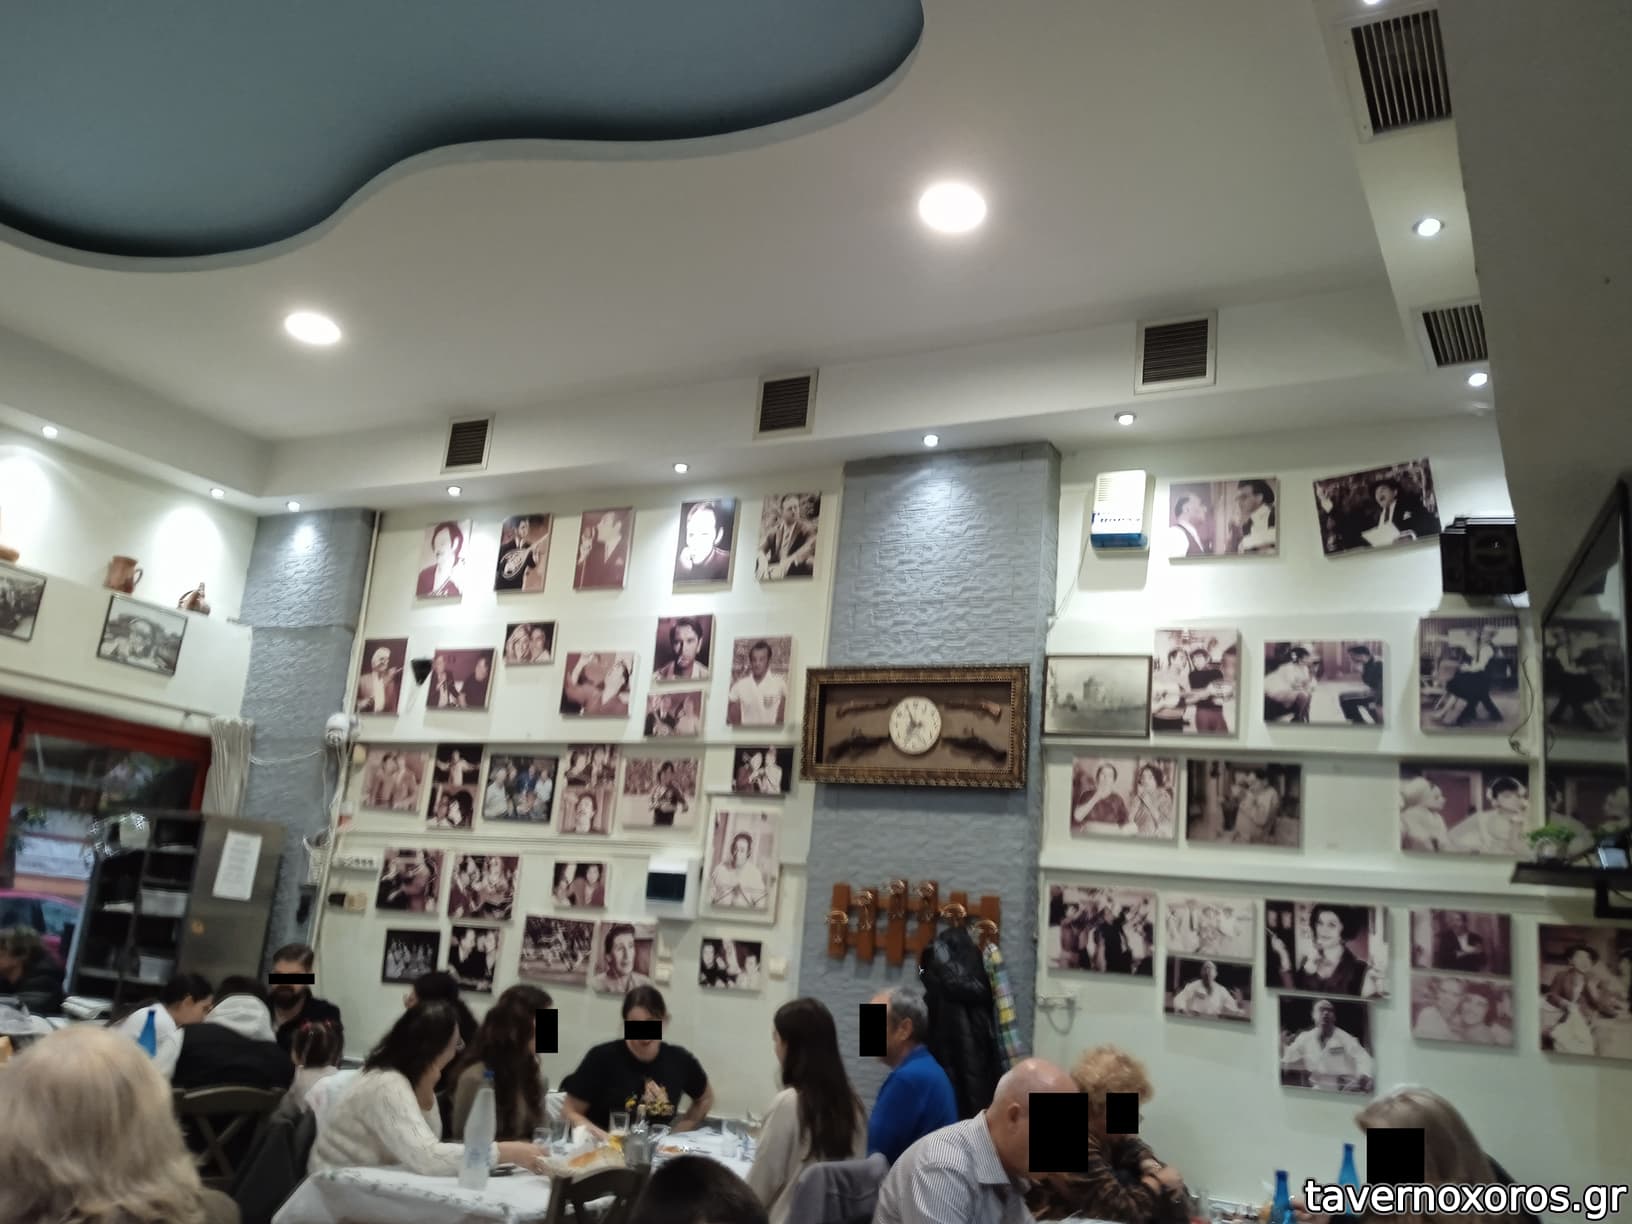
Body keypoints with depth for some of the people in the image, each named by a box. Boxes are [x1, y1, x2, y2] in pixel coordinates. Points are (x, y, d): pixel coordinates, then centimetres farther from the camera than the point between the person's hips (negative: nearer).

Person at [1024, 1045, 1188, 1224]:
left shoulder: (1095, 1121, -8)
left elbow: (1128, 1144, 12)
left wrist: (1151, 1166, -8)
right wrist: (1156, 1181, -15)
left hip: (1086, 1208, 9)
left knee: (1170, 1187, 4)